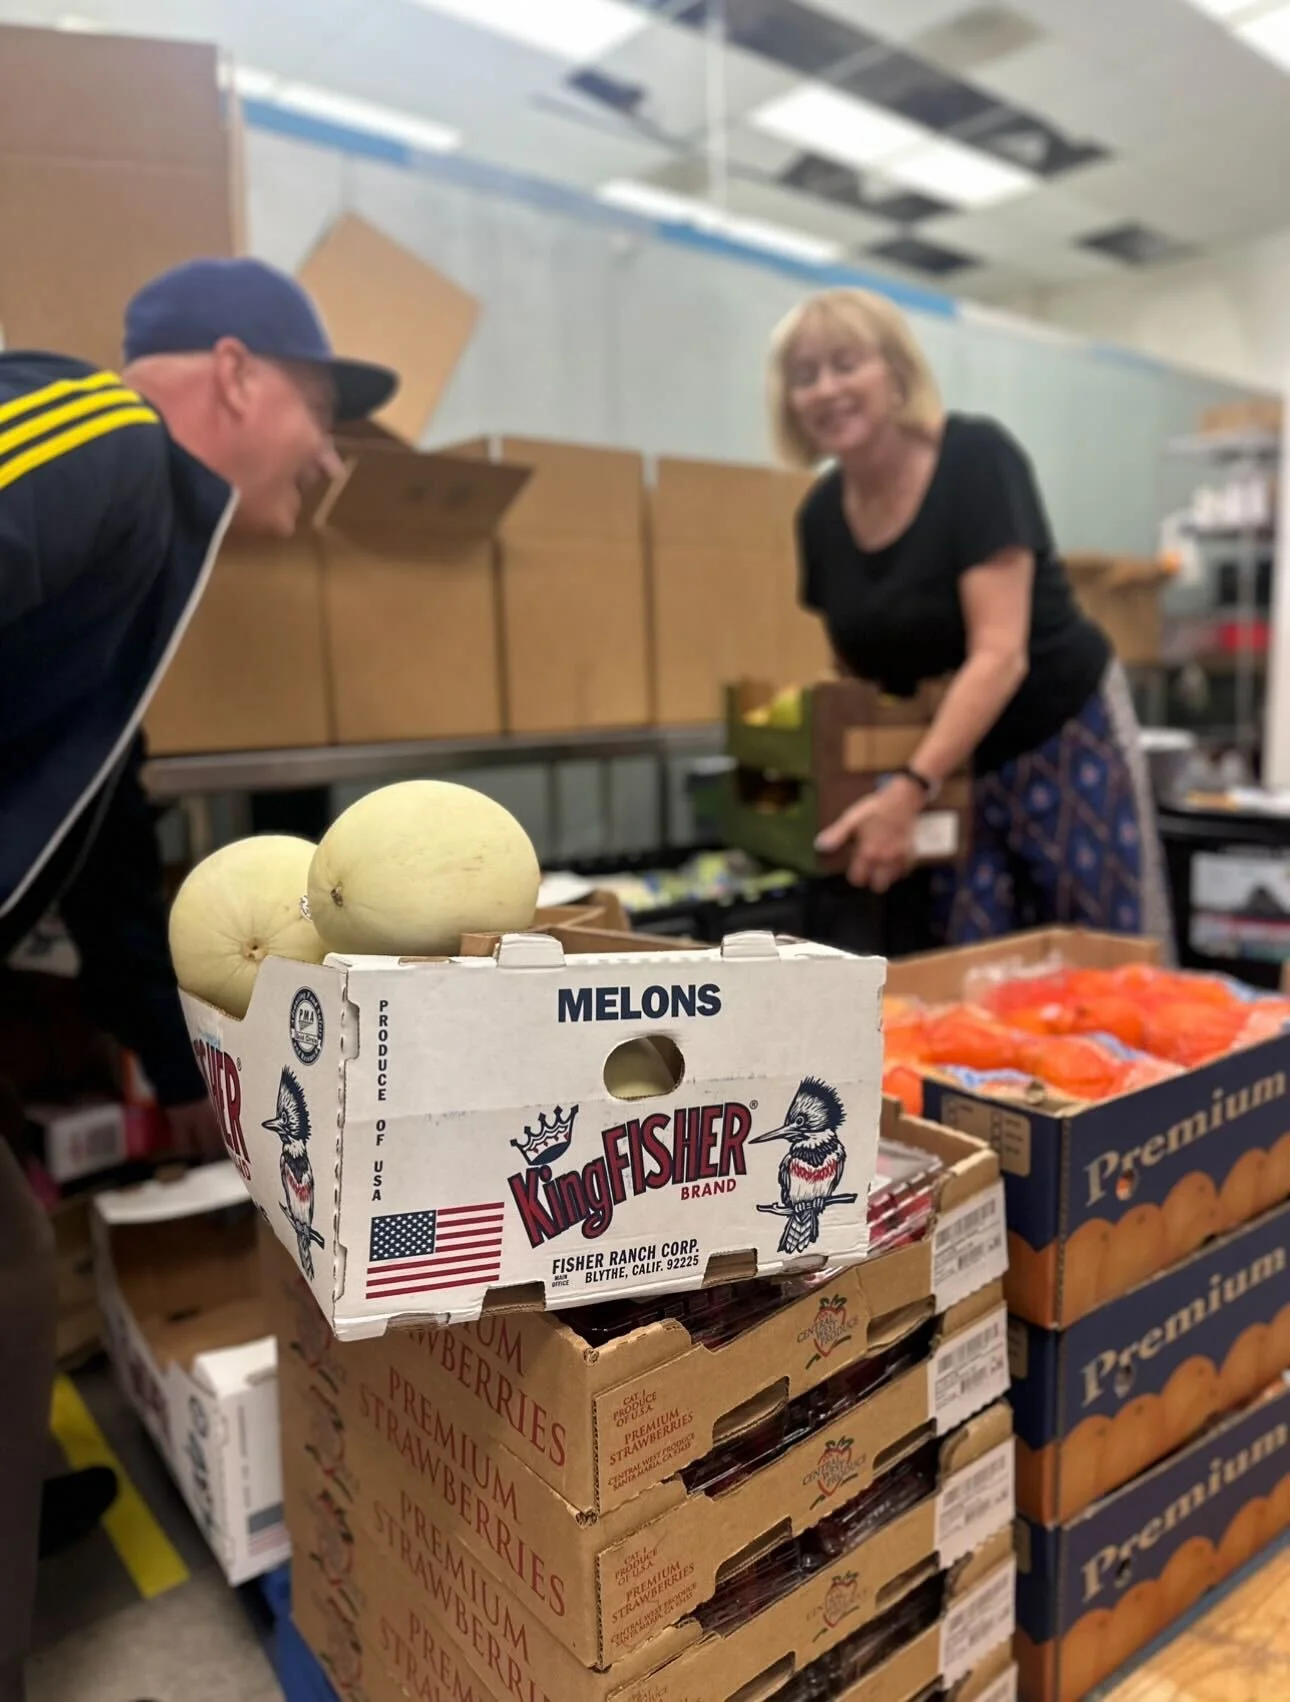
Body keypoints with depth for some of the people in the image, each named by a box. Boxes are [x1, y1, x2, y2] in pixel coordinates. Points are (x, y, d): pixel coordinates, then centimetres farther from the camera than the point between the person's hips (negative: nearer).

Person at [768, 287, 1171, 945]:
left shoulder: (976, 458, -19)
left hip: (1061, 742, -4)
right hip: (948, 762, 5)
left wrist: (907, 792, -36)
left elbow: (1000, 654, -27)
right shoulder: (821, 515, -3)